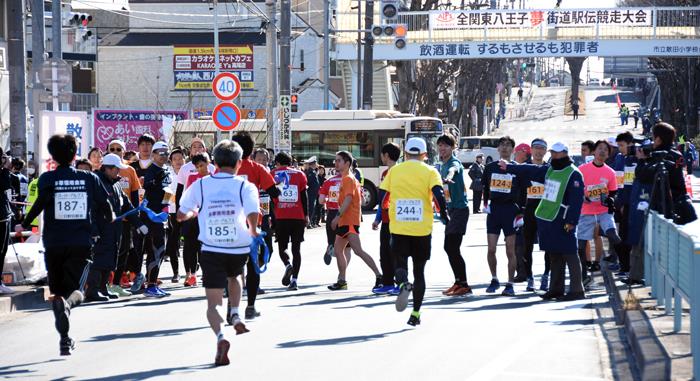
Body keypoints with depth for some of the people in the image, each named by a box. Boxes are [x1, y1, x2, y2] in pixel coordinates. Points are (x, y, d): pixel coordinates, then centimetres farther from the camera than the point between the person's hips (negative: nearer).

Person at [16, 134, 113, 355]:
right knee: (74, 286, 6)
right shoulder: (89, 178, 4)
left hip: (54, 243, 0)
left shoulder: (47, 178, -1)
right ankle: (72, 299, -32)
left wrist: (24, 225, -6)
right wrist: (110, 218, 25)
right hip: (82, 243, 0)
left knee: (57, 292, 11)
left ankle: (64, 339, 1)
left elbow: (40, 202, -16)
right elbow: (104, 203, 3)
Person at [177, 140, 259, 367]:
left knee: (213, 303, 0)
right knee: (233, 277, 35)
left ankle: (220, 337, -26)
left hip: (211, 250, -1)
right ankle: (235, 316, 18)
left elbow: (181, 215, 6)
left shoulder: (200, 185, 0)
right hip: (239, 249, 1)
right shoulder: (245, 186, -5)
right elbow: (253, 216, -19)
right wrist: (253, 231, 2)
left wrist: (194, 212, 28)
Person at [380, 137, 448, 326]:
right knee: (419, 271, 10)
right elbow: (438, 194, -15)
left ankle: (403, 285, -30)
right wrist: (444, 215, -5)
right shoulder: (429, 172, 1)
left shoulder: (394, 170, 6)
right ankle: (416, 313, 8)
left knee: (400, 264, 5)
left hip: (398, 229, 0)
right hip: (422, 230, 0)